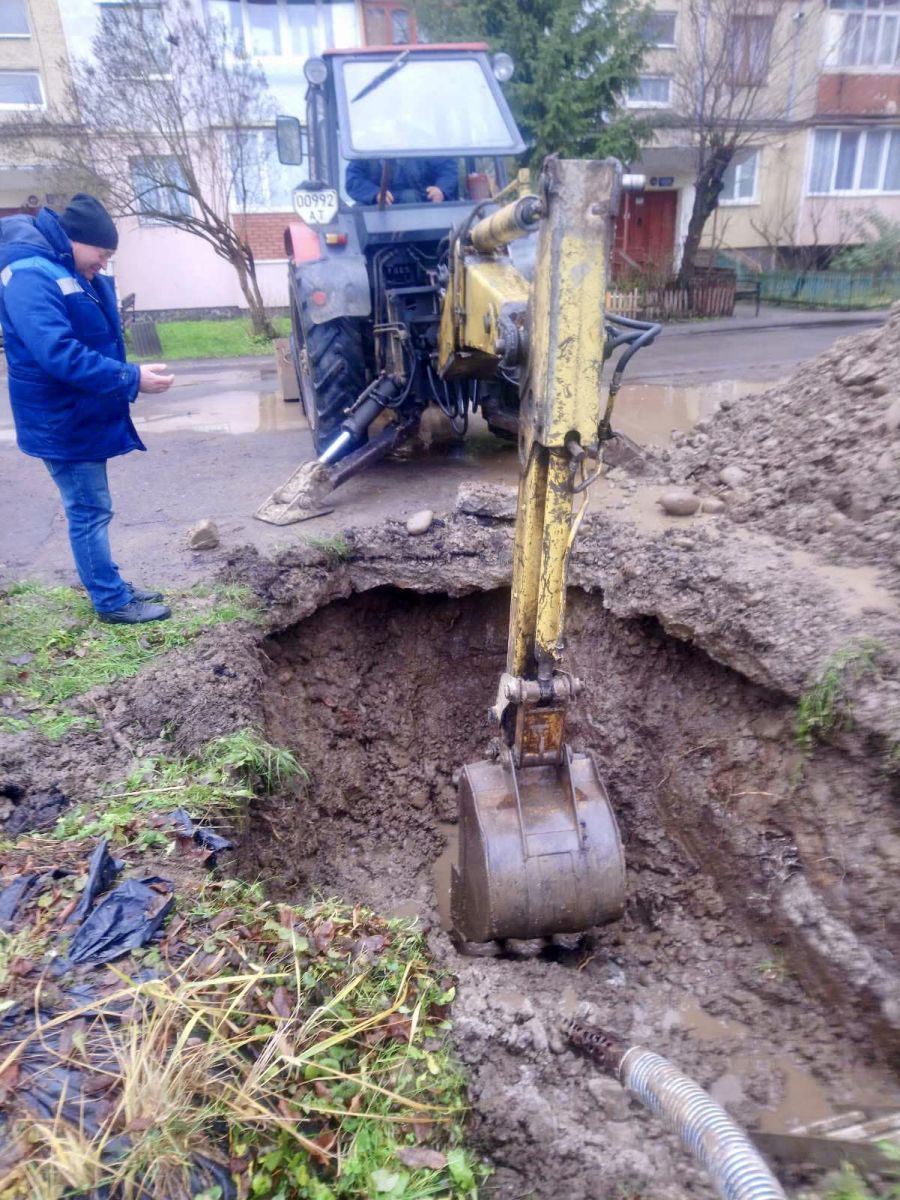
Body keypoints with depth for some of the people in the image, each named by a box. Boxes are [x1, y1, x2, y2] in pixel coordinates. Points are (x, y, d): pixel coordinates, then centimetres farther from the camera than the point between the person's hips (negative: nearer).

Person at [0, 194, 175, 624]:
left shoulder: (75, 273, 13)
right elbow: (60, 355, -30)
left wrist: (128, 378, 8)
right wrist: (131, 379, -29)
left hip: (84, 415, 10)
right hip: (62, 422, -10)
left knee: (90, 510, 17)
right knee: (89, 512, -1)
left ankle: (111, 588, 29)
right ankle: (112, 602, 9)